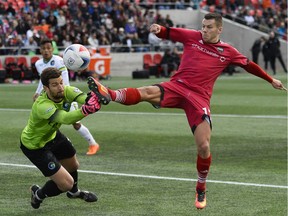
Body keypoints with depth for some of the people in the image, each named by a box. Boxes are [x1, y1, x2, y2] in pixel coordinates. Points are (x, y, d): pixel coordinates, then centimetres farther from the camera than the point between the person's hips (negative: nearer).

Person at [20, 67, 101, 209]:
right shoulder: (42, 106, -41)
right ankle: (38, 195, 22)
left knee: (73, 165, 27)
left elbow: (82, 97, -40)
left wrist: (91, 99, -64)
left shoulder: (65, 91, -21)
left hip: (51, 135, 8)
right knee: (66, 183, -8)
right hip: (34, 145, -8)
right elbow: (65, 118, -57)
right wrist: (84, 111, -75)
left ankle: (74, 192, 60)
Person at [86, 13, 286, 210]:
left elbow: (249, 65, 24)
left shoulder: (228, 52, 11)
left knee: (204, 147, -7)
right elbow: (168, 33, 11)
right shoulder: (193, 37, 9)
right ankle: (109, 95, -56)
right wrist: (158, 29, -14)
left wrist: (271, 80, 32)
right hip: (177, 87, 0)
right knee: (146, 92, -32)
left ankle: (201, 189, 16)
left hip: (199, 98, 0)